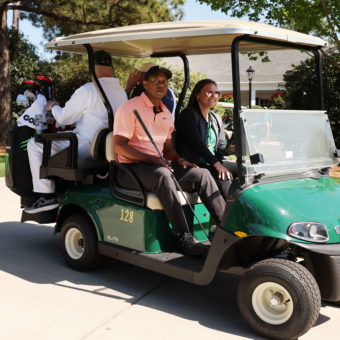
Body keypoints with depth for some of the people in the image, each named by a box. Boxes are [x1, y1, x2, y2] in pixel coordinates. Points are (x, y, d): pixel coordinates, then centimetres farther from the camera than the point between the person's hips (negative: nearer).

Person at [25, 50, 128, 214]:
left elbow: (64, 118, -10)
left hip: (87, 148, -9)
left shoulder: (87, 90, -18)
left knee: (34, 145, 1)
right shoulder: (122, 91, 6)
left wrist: (53, 106, 13)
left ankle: (48, 195, -4)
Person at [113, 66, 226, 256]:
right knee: (163, 175, -38)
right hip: (132, 168, -7)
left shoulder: (166, 113, 17)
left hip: (159, 165, 7)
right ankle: (182, 236, -35)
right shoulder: (130, 108, -7)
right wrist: (152, 159, -25)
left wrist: (178, 159, -3)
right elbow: (119, 146, -15)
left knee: (202, 174, -9)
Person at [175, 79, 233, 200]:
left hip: (210, 166, 7)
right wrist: (216, 164, -26)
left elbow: (221, 147, 13)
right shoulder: (188, 115, -4)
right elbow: (197, 143, -17)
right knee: (222, 177, -30)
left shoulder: (216, 119, 19)